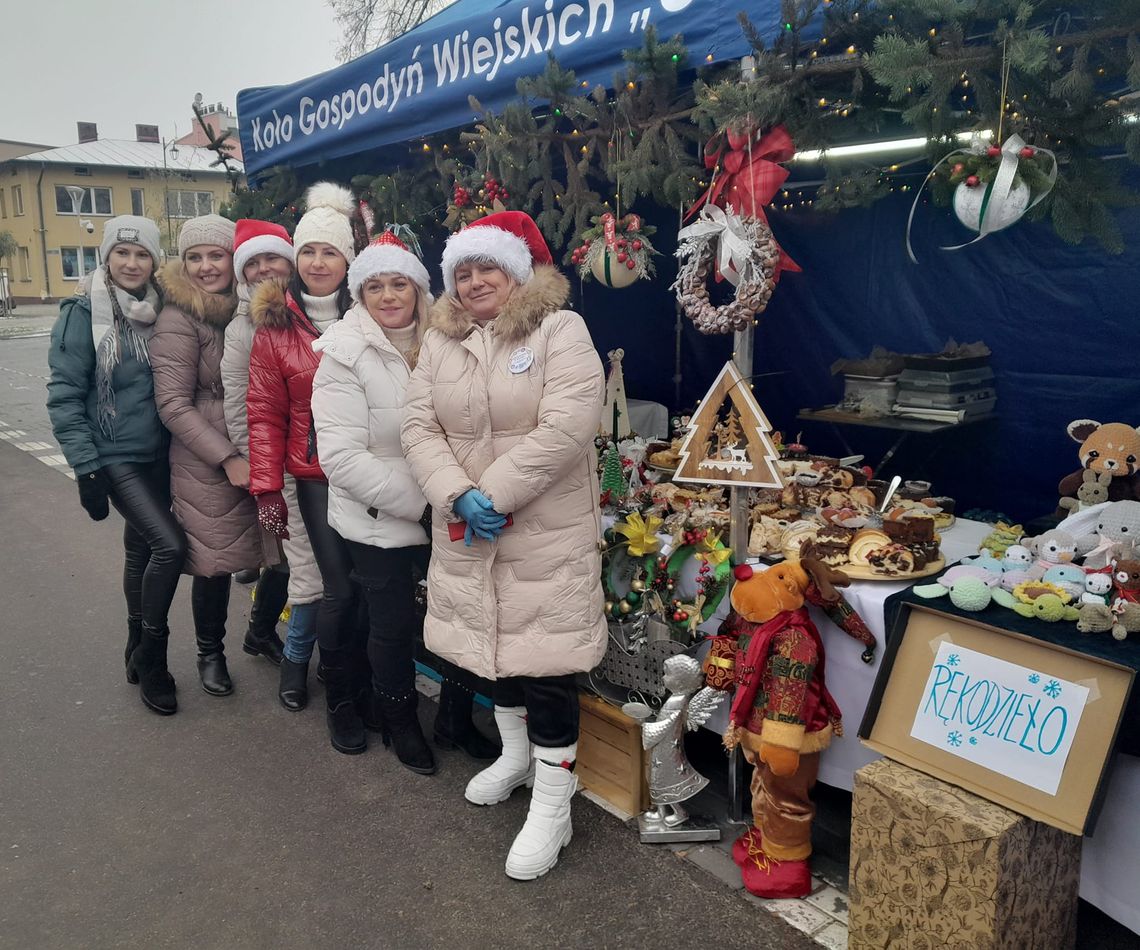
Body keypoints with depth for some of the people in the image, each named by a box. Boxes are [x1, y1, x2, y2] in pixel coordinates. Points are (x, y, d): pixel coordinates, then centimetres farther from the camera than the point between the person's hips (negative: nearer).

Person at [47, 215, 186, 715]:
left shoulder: (160, 311, 5)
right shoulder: (83, 314, -9)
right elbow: (64, 397, -9)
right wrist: (86, 468, -14)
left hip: (157, 453, 5)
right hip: (116, 456, -5)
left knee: (142, 551, 14)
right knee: (170, 544, -17)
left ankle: (139, 655, 30)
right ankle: (152, 654, 3)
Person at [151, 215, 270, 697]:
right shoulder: (177, 319, -7)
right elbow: (172, 404, -11)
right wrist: (227, 458, -16)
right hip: (206, 462, -4)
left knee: (280, 550, 6)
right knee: (215, 561, 4)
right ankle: (210, 653, 28)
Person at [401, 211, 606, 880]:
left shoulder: (562, 331, -8)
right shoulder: (440, 344, 8)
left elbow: (566, 428, -20)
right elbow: (420, 429, 1)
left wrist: (494, 494, -20)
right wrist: (458, 497, -16)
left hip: (548, 533, -5)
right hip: (467, 533, 6)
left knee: (545, 665, -1)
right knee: (495, 643, 20)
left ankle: (552, 809, 14)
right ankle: (516, 754, 44)